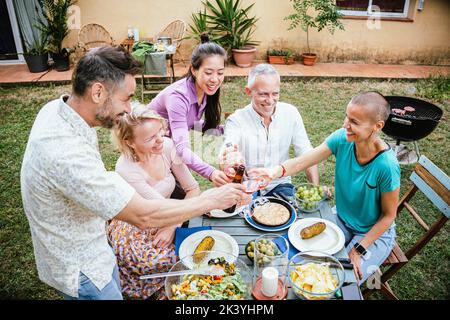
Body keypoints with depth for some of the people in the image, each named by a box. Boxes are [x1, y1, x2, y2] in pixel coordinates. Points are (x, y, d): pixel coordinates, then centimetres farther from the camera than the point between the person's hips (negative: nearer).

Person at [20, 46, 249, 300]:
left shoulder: (57, 108, -9)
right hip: (80, 269, -8)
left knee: (115, 290, 28)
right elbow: (143, 216, -37)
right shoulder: (66, 153, -40)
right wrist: (213, 200, -26)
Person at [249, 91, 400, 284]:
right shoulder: (342, 139, -19)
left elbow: (389, 215, -17)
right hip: (342, 220, 4)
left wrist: (359, 250, -17)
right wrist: (277, 171, -42)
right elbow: (303, 161, -21)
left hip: (375, 232, -4)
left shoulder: (386, 165, -31)